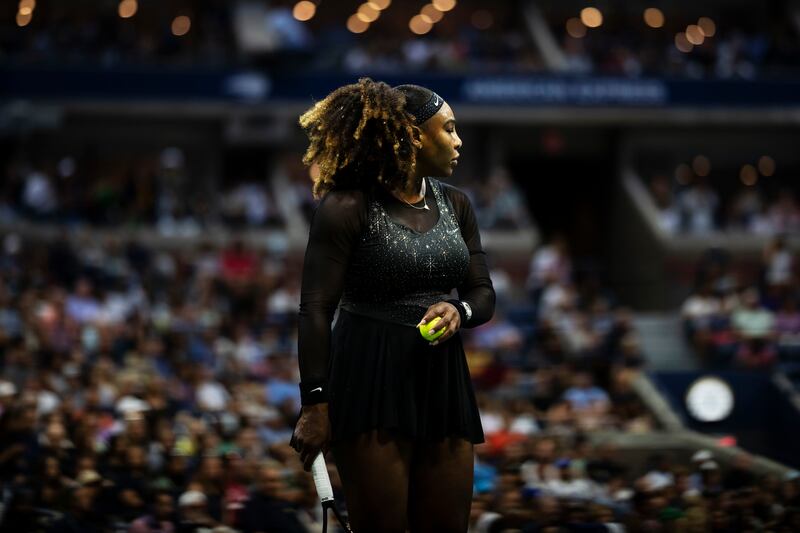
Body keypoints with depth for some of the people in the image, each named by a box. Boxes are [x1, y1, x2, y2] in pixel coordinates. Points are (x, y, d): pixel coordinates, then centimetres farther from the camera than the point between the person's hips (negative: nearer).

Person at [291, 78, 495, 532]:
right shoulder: (349, 206, -9)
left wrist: (459, 311, -11)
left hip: (441, 378, 6)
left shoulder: (455, 205, 10)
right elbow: (316, 308, -12)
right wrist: (315, 404, -18)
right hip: (370, 381, -6)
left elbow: (484, 294, 14)